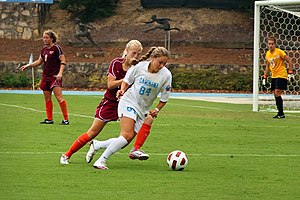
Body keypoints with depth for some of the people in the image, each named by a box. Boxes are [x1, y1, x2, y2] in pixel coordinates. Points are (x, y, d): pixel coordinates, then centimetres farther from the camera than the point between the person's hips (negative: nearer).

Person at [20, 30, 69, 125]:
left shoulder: (56, 48, -7)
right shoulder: (44, 49, 14)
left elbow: (63, 61, -10)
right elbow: (39, 61, 26)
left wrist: (60, 73, -20)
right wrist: (28, 65, 18)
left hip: (55, 77, -8)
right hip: (45, 77, 8)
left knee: (59, 97, -15)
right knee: (47, 98, 8)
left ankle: (66, 119, -12)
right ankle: (49, 119, 16)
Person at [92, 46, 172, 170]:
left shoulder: (166, 75, -7)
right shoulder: (140, 67, -11)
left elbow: (164, 98, 5)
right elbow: (127, 80, 7)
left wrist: (157, 110, -4)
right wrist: (122, 90, -9)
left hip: (142, 109, 4)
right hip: (129, 103, -4)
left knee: (126, 140, -3)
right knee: (127, 135, -23)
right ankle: (101, 161, -20)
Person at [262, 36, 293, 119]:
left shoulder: (279, 52, -13)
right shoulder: (267, 54, 7)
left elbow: (289, 61, -8)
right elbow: (267, 67, 19)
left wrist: (290, 73, -15)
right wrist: (264, 78, 14)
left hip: (281, 76, -7)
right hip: (274, 77, 7)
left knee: (277, 93, -16)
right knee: (275, 95, 5)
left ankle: (281, 113, -13)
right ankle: (280, 113, 11)